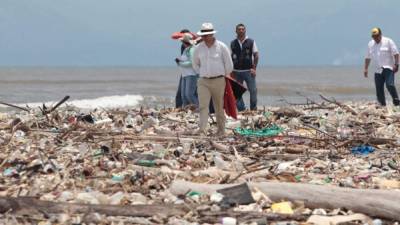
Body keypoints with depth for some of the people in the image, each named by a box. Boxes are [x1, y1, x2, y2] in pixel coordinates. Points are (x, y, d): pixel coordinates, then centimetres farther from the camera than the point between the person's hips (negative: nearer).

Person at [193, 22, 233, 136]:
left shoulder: (221, 47, -5)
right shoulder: (199, 48, 4)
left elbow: (229, 64, 3)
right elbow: (195, 64, 20)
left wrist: (225, 77, 10)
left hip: (218, 81, -2)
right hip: (203, 81, 2)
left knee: (219, 107, 7)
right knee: (203, 105, -12)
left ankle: (221, 131, 17)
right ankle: (202, 130, -20)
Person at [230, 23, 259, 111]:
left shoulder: (251, 42, 2)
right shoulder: (233, 43, 7)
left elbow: (256, 55, 2)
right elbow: (230, 57, 10)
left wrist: (254, 68, -6)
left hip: (248, 71, -2)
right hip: (237, 71, 2)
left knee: (253, 90, -3)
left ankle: (253, 109, 9)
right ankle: (241, 109, 12)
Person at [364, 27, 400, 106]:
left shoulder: (388, 41, -1)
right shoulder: (370, 44, 13)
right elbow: (368, 58, 20)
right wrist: (365, 69, 14)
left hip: (388, 68, -5)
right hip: (378, 70, 5)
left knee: (390, 85, -20)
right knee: (379, 88, 1)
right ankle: (382, 105, 8)